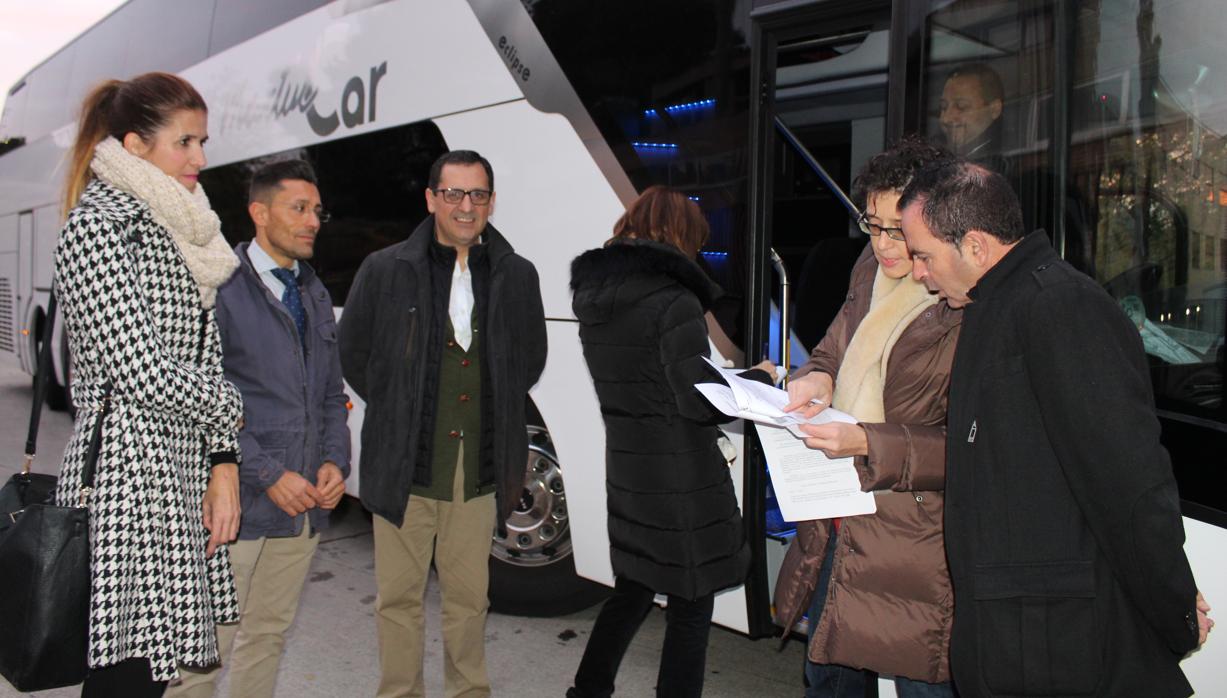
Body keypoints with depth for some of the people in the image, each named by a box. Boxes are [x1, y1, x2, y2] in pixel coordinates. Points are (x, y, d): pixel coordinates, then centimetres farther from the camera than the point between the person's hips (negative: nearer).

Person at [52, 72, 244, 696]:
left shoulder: (179, 232, 16)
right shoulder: (96, 228, -9)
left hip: (181, 475, 8)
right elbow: (144, 374, -17)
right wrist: (232, 410, 1)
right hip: (125, 475, -8)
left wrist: (224, 463, 5)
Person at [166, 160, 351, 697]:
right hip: (239, 502, -6)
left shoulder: (315, 295, 14)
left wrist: (335, 461, 1)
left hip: (305, 505, 7)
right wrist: (269, 475, -16)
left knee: (269, 633, 17)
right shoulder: (220, 287, -8)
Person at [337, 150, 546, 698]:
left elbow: (531, 358, 19)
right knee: (400, 596, 7)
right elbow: (353, 354, 9)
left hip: (480, 471, 2)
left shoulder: (517, 276, 6)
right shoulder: (385, 271, 0)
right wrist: (397, 413, 7)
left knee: (469, 597, 13)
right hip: (406, 467, -1)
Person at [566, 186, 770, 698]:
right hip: (682, 481, -7)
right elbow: (698, 402, -19)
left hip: (626, 475, 8)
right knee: (689, 610, 7)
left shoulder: (593, 301, 7)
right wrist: (759, 379, -5)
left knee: (632, 590, 24)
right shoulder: (673, 301, -18)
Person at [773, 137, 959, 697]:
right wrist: (816, 378, -4)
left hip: (914, 544, -7)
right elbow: (833, 350, 19)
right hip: (839, 523, 8)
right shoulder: (872, 271, 6)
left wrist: (868, 443, -25)